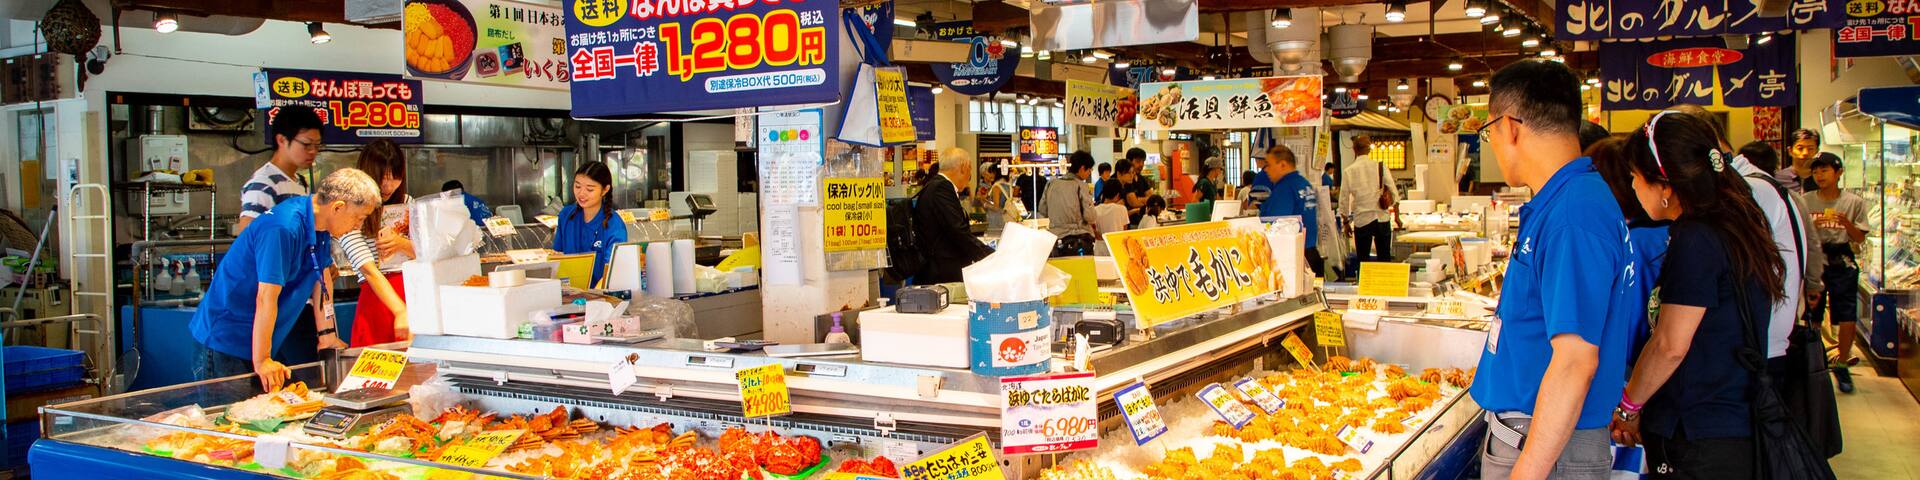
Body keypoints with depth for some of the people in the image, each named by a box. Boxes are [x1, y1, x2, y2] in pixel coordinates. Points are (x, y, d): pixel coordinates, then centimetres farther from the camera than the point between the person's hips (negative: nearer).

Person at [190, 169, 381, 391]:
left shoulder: (319, 223, 1)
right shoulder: (284, 228, -27)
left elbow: (323, 279, 11)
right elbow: (266, 298, -28)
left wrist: (327, 334, 11)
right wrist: (261, 361, -27)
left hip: (266, 340, 9)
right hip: (225, 340, -9)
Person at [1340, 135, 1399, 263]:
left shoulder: (1349, 170, -5)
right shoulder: (1381, 167, -1)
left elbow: (1344, 198, -1)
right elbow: (1394, 193, -1)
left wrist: (1346, 221, 9)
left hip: (1362, 220, -2)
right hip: (1382, 218, 2)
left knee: (1363, 261, 8)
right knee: (1385, 259, 11)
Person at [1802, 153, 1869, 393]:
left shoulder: (1854, 202, 3)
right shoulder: (1805, 201, 3)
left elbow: (1860, 238, 3)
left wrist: (1847, 223, -15)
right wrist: (1813, 225, -17)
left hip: (1843, 262, 0)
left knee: (1848, 319, -3)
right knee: (1812, 317, 2)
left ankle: (1842, 365, 14)